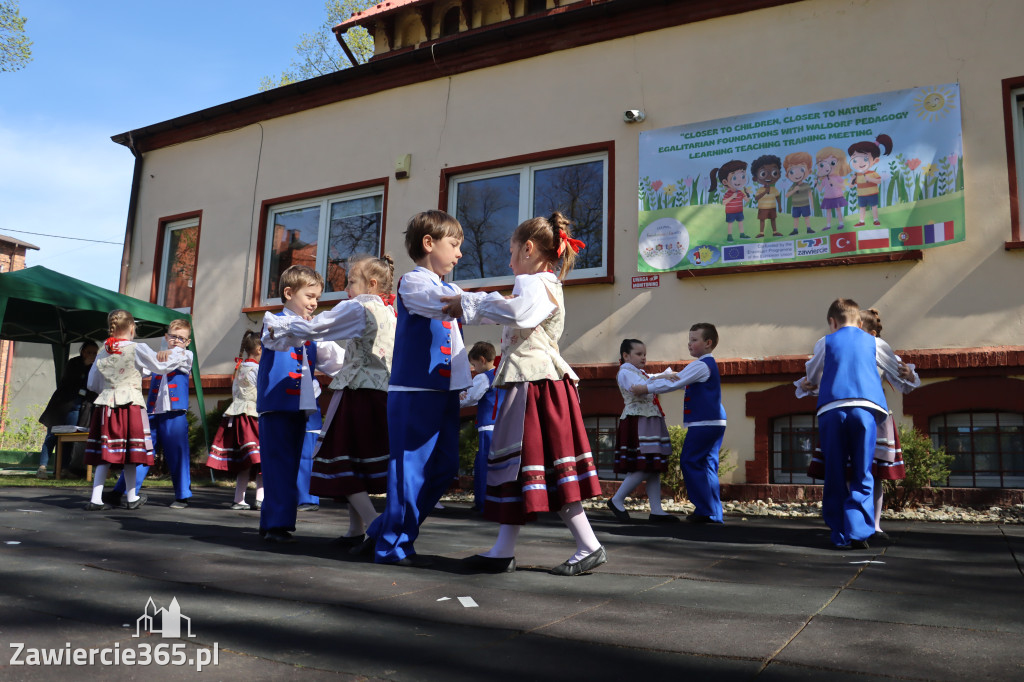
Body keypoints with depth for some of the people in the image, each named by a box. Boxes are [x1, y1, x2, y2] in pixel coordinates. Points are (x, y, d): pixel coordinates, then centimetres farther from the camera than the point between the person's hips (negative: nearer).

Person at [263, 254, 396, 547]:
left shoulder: (357, 308, -10)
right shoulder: (389, 312, 13)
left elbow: (312, 329, -9)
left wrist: (279, 324, 5)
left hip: (358, 393, -8)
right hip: (382, 393, 8)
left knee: (343, 463, -3)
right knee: (359, 462, 14)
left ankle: (375, 525, -11)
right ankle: (356, 529, 18)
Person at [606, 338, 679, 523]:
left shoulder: (641, 373, 24)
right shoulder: (625, 372, -6)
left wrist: (667, 375, 17)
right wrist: (659, 378, -29)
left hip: (650, 423, 10)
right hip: (637, 423, -10)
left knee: (654, 468, 5)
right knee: (643, 468, -14)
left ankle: (656, 510, 6)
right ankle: (617, 500, -3)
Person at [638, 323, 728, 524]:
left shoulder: (701, 365, -12)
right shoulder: (708, 364, 19)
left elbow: (675, 383, -17)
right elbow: (677, 379, 21)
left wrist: (646, 389, -13)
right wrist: (653, 380, 15)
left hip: (704, 423, -10)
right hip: (715, 423, 10)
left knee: (690, 462, -5)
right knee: (707, 465, 11)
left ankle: (705, 510, -3)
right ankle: (715, 513, 14)